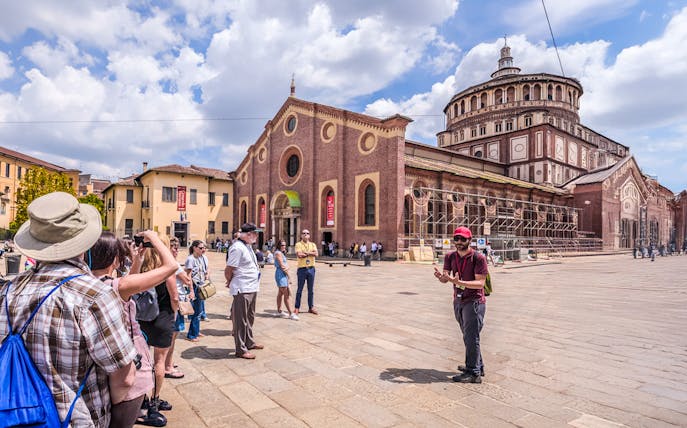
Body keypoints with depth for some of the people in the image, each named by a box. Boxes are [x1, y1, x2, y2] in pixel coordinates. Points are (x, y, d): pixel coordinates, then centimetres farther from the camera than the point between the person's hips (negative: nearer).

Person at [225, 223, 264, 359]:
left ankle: (249, 342, 35)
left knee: (249, 317, 21)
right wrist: (231, 283, -1)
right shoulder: (237, 248, -18)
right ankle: (241, 350, 10)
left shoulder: (248, 246, 13)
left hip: (252, 288, 10)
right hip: (242, 290, -10)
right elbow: (228, 271, -17)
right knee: (241, 319, 1)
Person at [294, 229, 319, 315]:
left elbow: (316, 254, -7)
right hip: (302, 269, -3)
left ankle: (311, 307, 19)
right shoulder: (298, 244, 0)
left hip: (311, 269, 3)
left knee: (311, 290, 9)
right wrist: (310, 253, -8)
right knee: (300, 289, 4)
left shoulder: (313, 244, 11)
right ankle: (297, 307, 13)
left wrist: (305, 252, -11)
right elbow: (299, 255, -16)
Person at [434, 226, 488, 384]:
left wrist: (459, 282, -34)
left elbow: (480, 283, -20)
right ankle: (478, 366, 33)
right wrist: (441, 276, -29)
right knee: (468, 337, 18)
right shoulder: (450, 257, 3)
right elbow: (445, 278, -4)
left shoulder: (478, 258, -15)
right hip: (458, 301, 7)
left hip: (474, 301, -7)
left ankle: (474, 373, 6)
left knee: (471, 337, -4)